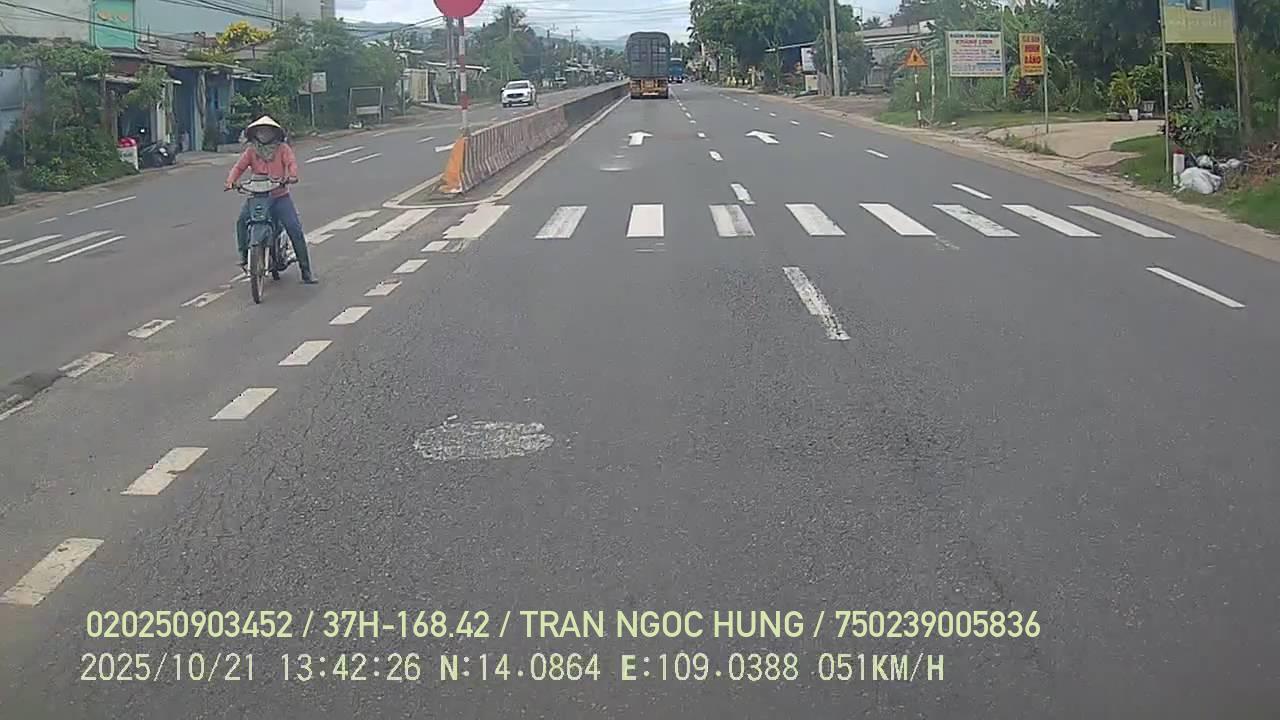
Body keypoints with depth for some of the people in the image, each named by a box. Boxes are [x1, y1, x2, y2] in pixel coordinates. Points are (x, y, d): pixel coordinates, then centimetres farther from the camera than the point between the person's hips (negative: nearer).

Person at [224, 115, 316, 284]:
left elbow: (291, 162, -12)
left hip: (280, 196, -2)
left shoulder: (282, 148, 3)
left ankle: (306, 270, -4)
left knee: (295, 229, -11)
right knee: (242, 221, -25)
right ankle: (244, 256, -8)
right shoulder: (251, 151, 9)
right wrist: (231, 181, -19)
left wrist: (292, 176, -35)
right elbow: (239, 166, 1)